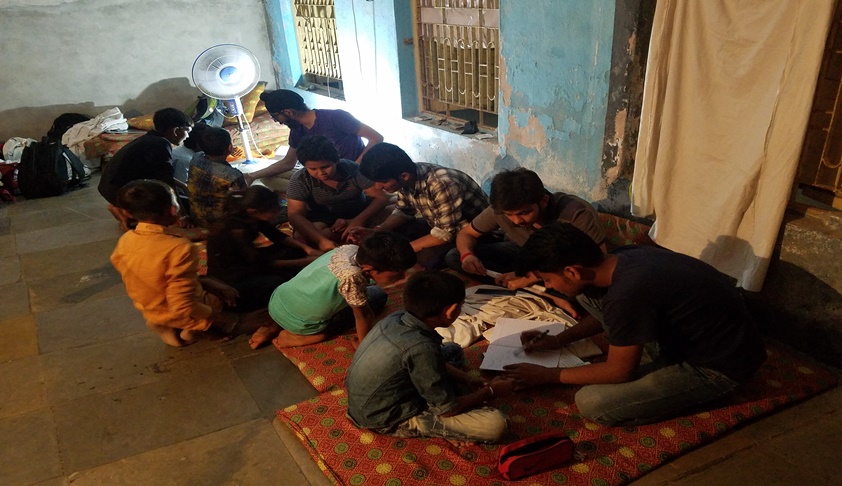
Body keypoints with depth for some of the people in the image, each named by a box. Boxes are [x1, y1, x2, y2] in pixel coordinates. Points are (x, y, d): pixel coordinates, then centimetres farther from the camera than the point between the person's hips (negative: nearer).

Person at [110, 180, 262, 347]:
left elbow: (156, 278, 4)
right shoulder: (178, 248, -33)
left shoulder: (124, 242, -10)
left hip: (150, 312, 7)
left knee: (217, 284, 28)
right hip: (181, 314, -6)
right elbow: (183, 309, -31)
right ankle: (194, 330, 4)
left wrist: (204, 281, 5)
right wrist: (229, 322, -19)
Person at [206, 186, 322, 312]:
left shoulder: (250, 218, -7)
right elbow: (264, 264, -26)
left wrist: (307, 249, -9)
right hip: (230, 281, -9)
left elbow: (279, 237, 6)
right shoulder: (237, 230, -31)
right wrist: (305, 262, -22)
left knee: (296, 251, 1)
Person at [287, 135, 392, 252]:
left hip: (358, 212, 0)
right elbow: (295, 215, -28)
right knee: (302, 236, -35)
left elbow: (381, 198, -22)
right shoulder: (300, 180, -21)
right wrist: (321, 240, -45)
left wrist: (358, 221, -40)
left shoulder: (353, 170, -21)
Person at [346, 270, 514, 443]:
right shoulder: (420, 347, -33)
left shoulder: (397, 318, -9)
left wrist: (467, 380, 5)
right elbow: (447, 409, -21)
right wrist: (490, 391, -6)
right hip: (388, 419, -8)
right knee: (495, 424, -17)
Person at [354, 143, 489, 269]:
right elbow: (403, 212, 5)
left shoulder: (443, 185, -35)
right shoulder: (408, 179, -12)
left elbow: (447, 233, -30)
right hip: (440, 224, 7)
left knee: (424, 258, -29)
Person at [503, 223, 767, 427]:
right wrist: (559, 339, 12)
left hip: (720, 366, -8)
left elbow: (619, 371, -18)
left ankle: (694, 393, 1)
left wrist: (548, 375, -7)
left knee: (591, 403, -17)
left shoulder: (628, 293, -33)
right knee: (595, 297, 7)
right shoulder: (622, 258, -6)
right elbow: (608, 313, 17)